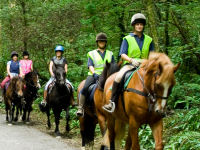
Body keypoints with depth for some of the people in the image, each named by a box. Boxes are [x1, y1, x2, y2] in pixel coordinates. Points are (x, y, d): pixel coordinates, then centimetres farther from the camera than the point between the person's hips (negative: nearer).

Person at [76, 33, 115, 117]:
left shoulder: (110, 54, 21)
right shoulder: (91, 53, 15)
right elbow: (90, 66, 2)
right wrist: (94, 73, -18)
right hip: (93, 75, -2)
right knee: (85, 88, -27)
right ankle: (80, 108, -26)